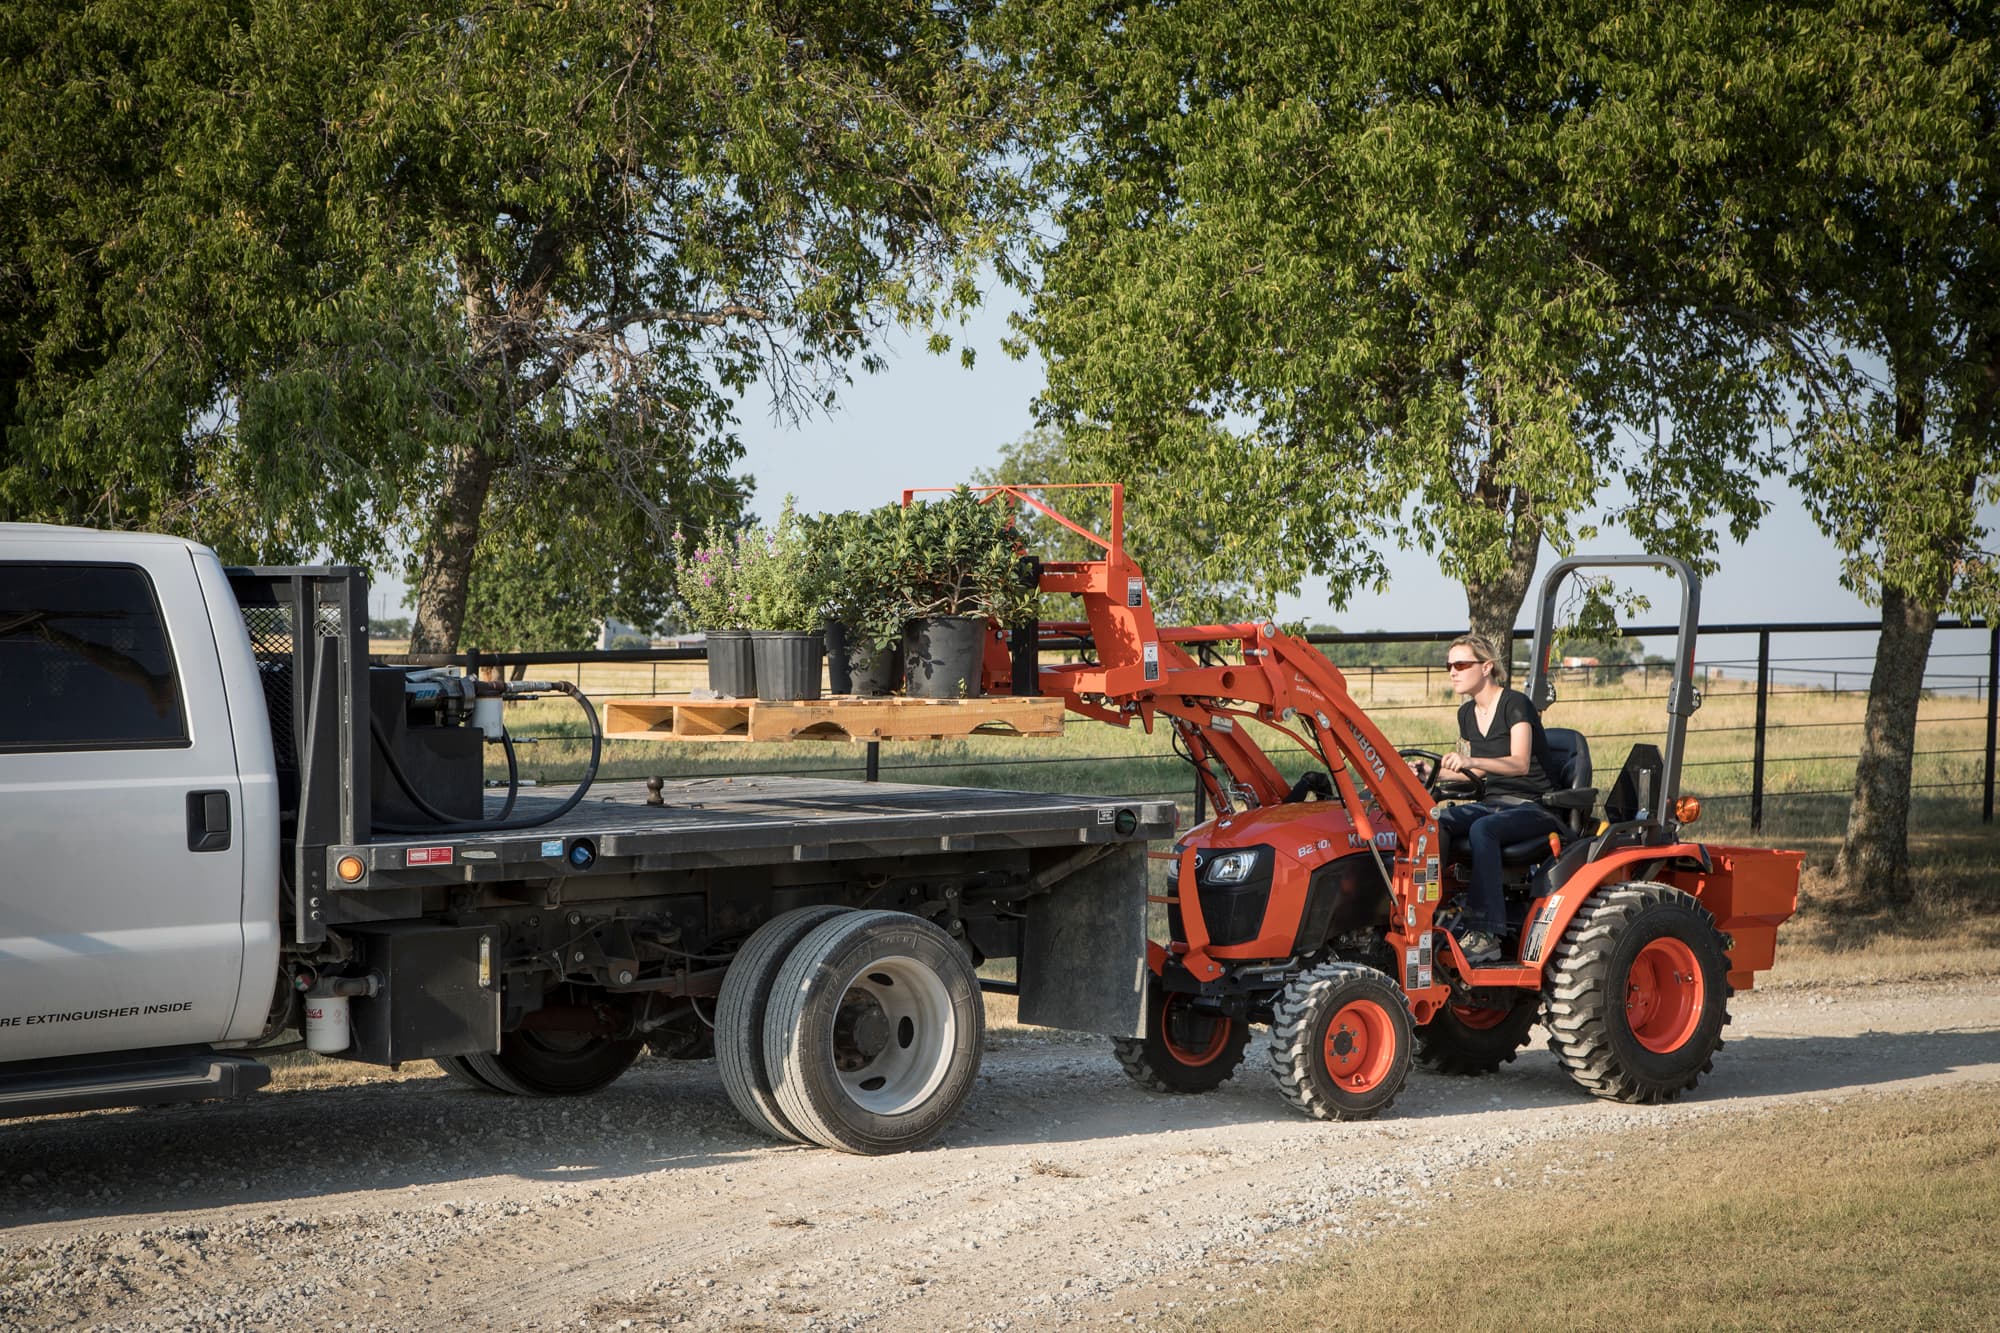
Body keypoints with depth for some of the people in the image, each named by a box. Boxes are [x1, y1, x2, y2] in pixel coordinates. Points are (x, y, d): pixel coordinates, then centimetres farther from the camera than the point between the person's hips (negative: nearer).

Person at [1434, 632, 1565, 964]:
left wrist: (1471, 761, -41)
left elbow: (1519, 762, -26)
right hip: (1494, 801, 7)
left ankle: (1486, 933, -41)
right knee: (1434, 824, -22)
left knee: (1483, 829, -38)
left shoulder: (1514, 704, -11)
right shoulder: (1467, 714, 12)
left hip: (1535, 806, -7)